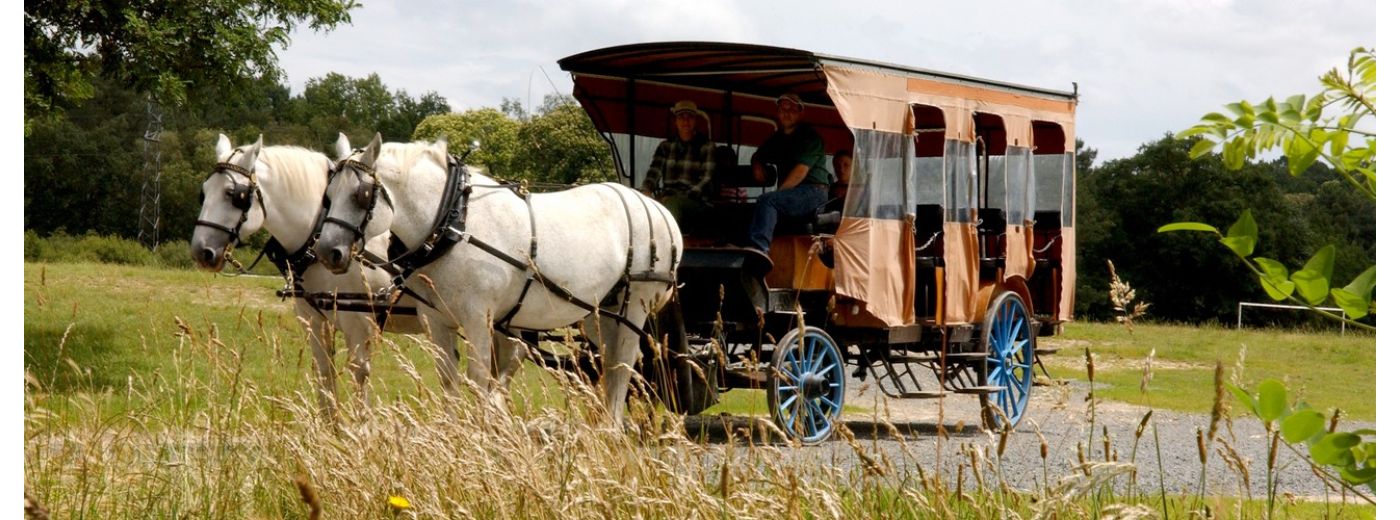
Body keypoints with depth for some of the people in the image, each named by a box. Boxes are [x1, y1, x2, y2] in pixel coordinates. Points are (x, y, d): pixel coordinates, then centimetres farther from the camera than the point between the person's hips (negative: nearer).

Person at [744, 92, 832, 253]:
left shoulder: (809, 137, -3)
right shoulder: (777, 138, 23)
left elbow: (801, 170, -14)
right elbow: (758, 155, 39)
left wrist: (780, 192, -17)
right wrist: (757, 164, 14)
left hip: (813, 192, -8)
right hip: (790, 197, 8)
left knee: (767, 201, -30)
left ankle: (758, 250, -44)